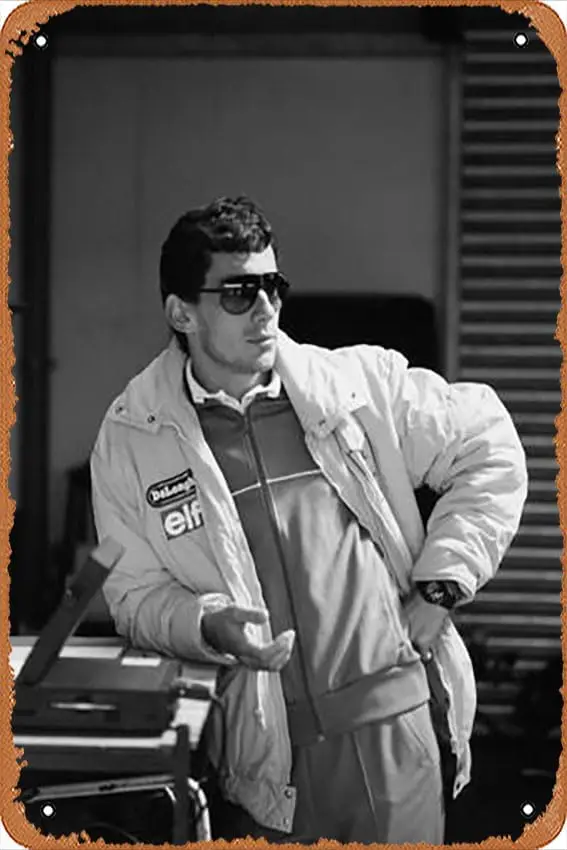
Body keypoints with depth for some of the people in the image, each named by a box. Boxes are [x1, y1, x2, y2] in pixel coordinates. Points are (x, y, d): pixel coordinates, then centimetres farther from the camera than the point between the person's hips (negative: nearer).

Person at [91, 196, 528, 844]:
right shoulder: (129, 441, 2)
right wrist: (210, 625, -14)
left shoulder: (362, 382, 3)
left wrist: (440, 584, 3)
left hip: (397, 725, 1)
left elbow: (489, 451, 10)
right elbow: (135, 595, 6)